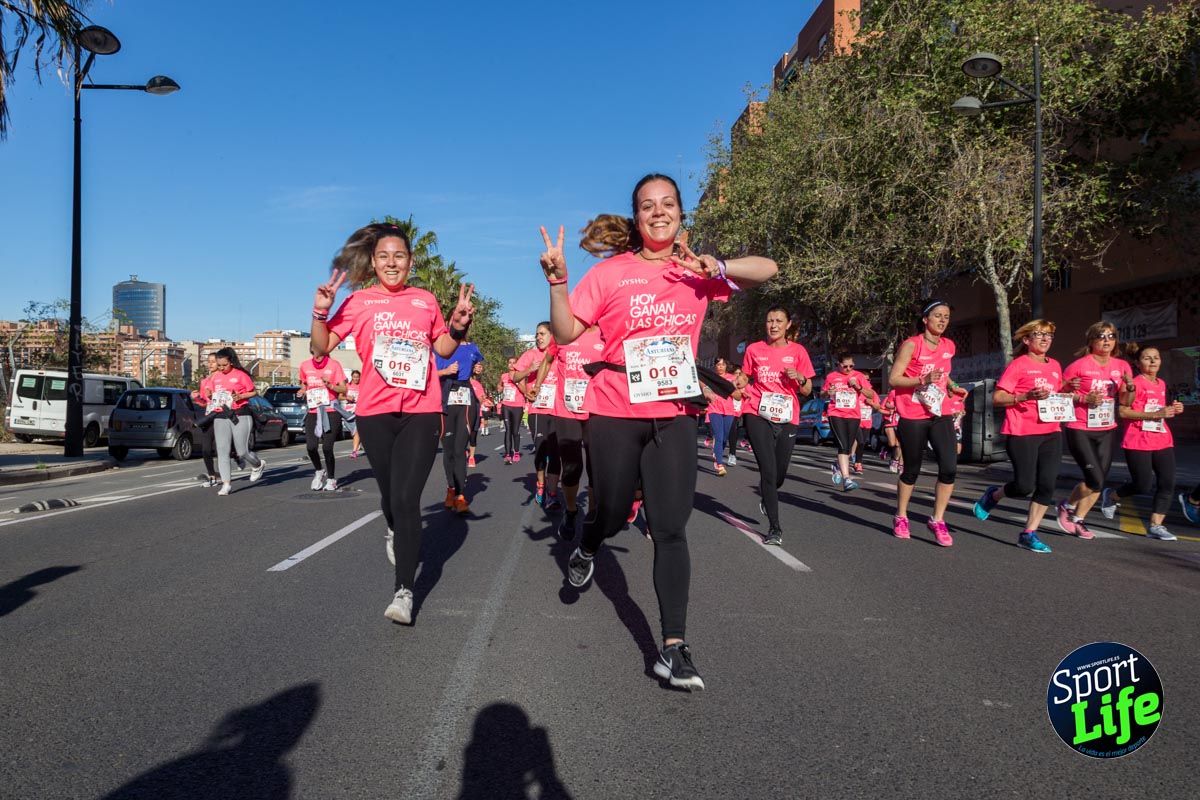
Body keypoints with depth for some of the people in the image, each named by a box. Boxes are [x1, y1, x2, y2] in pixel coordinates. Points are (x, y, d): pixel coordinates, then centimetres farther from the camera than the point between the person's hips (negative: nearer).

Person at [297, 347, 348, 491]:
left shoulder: (334, 365, -3)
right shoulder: (305, 366, 6)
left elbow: (343, 389, -2)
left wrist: (330, 385, -20)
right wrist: (302, 391, 0)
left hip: (331, 410, -3)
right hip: (313, 411, 3)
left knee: (327, 447, -7)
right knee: (311, 446, -9)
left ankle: (331, 479, 14)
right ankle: (319, 471, 21)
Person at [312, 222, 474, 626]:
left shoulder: (426, 300, 9)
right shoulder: (359, 301, 5)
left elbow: (444, 349, 19)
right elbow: (321, 347, 2)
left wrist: (458, 326, 0)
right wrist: (321, 312, -14)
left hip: (421, 412, -1)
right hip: (375, 413, 1)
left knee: (406, 499, -10)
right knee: (390, 493, 15)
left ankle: (404, 591, -4)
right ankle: (395, 532, 50)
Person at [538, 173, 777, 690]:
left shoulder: (695, 272, 6)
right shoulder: (611, 271, -2)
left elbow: (766, 270, 5)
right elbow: (567, 332, -4)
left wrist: (717, 267, -13)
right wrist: (557, 279, -20)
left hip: (675, 415, 2)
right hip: (615, 413, -2)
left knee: (671, 530, -2)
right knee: (611, 516, 11)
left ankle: (673, 648, 3)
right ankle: (587, 549, 49)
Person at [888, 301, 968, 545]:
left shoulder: (949, 346, 7)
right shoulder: (911, 344, -10)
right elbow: (893, 379, -14)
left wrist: (952, 386, 8)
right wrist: (923, 380, -26)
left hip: (940, 414, 5)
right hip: (912, 417, -4)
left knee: (949, 467, -10)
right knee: (911, 470, 6)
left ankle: (937, 520, 4)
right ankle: (901, 518, 26)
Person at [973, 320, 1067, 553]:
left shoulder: (1055, 366, 15)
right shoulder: (1018, 365, -4)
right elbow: (997, 399, -8)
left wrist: (1065, 398, 7)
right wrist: (1026, 396, -21)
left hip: (1051, 433, 6)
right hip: (1022, 433, -6)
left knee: (1047, 485, -3)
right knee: (1025, 485, -9)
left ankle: (1029, 534, 6)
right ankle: (993, 495, 23)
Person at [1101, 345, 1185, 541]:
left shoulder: (1161, 384, 14)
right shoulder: (1135, 384, -9)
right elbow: (1123, 412, -17)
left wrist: (1173, 409, 7)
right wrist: (1155, 414, -22)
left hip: (1163, 440, 7)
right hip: (1138, 442, -7)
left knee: (1167, 483, -3)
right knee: (1142, 486, -4)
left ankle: (1156, 525, 3)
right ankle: (1110, 496, 24)